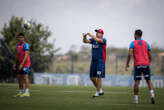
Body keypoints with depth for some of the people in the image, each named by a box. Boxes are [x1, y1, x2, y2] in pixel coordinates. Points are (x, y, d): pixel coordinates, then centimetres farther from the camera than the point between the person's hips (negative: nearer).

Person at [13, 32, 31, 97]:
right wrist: (15, 63, 19)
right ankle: (20, 92, 15)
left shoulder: (25, 45, -14)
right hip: (20, 64, 9)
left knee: (25, 77, -14)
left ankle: (27, 92, -17)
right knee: (19, 77, 8)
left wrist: (22, 64, -26)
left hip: (26, 63, -9)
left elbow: (26, 55, -21)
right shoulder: (18, 44, 13)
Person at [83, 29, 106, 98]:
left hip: (100, 61, -7)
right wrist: (84, 37, -19)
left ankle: (97, 93, 4)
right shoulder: (93, 40, 10)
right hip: (93, 61, 7)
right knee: (92, 77, 9)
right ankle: (100, 90, 25)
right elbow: (85, 41, 0)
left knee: (99, 78, -6)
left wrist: (91, 35, -27)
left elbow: (98, 40, -28)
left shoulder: (103, 40, -7)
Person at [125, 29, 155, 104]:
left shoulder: (133, 43, 3)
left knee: (136, 82, 2)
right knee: (148, 80, 7)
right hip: (146, 64, 2)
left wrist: (127, 64, -3)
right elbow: (150, 56, 11)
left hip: (137, 65, -2)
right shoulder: (146, 43, 13)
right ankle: (152, 95, -13)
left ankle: (136, 99, 3)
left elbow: (130, 54, -9)